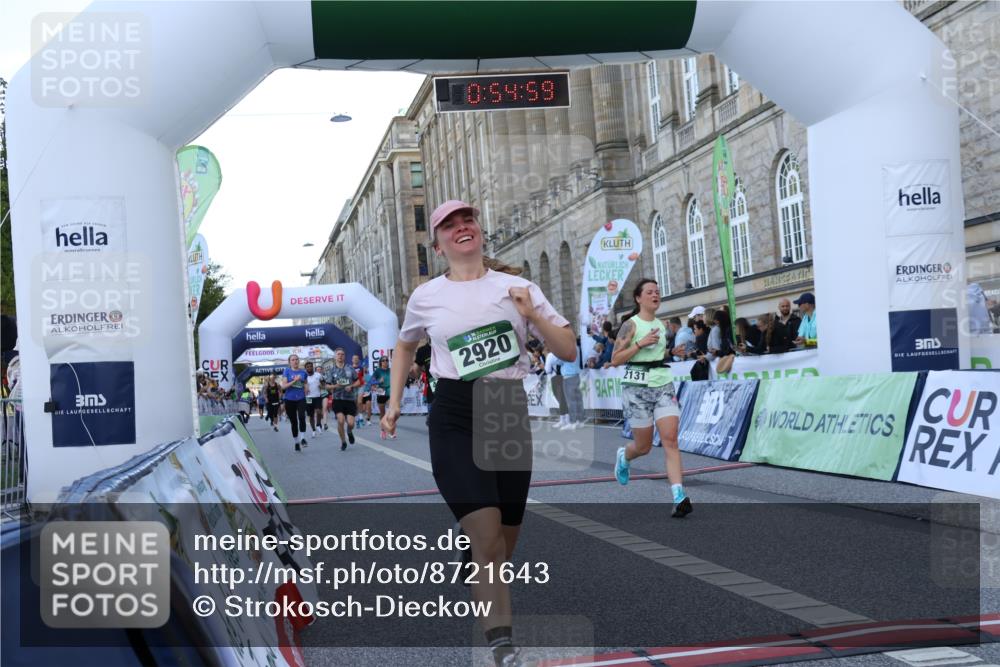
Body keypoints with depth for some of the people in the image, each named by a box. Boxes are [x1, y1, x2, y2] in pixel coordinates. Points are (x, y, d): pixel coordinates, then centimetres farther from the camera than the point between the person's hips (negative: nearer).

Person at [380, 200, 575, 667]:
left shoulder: (517, 287, 3)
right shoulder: (426, 297, 3)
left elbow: (569, 352, 1)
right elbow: (404, 347, 23)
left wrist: (533, 315, -15)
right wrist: (394, 403, 15)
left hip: (509, 417, 2)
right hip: (455, 422, -2)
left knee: (504, 545, 11)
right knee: (488, 540, -18)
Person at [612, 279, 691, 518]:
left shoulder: (661, 325, 13)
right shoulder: (631, 325, -6)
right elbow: (615, 359, -10)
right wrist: (640, 343, -17)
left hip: (664, 385, 4)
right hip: (637, 388, -4)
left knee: (670, 440, -12)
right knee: (643, 446, 5)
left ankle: (680, 497, -19)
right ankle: (624, 456, 42)